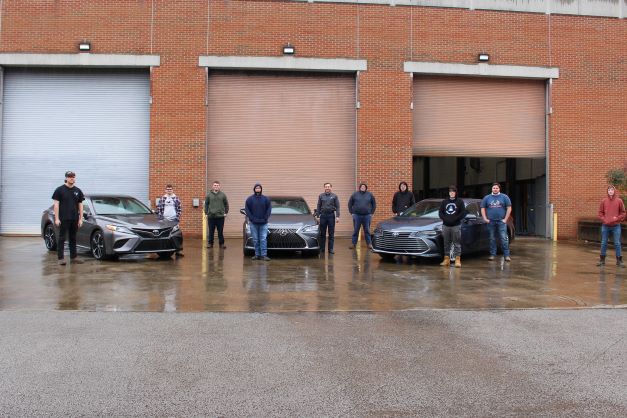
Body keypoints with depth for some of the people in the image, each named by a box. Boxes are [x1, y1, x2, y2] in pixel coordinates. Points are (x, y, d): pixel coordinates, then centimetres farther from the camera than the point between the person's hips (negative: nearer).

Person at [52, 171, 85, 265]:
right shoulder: (59, 190, -2)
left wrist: (81, 219, 5)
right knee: (62, 238, -3)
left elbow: (80, 205, 12)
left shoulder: (78, 191, 11)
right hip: (63, 219, -4)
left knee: (73, 238, 10)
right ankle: (61, 258, -2)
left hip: (74, 219, 4)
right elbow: (56, 204, -5)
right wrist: (56, 218, -12)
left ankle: (73, 257, 16)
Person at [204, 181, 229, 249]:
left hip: (220, 216, 0)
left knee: (220, 231, 3)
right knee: (211, 231, 6)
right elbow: (206, 204, 7)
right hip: (211, 216, 0)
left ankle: (221, 243, 10)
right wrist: (206, 213, 1)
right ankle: (210, 243, 15)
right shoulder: (209, 195, 4)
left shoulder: (223, 195, 4)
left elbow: (226, 204, 9)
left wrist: (226, 212, 3)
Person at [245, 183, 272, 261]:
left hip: (263, 223, 0)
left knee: (263, 239, -5)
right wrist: (251, 218, -8)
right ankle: (257, 254, 11)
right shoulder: (250, 199, 2)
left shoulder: (265, 199, 4)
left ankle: (264, 255, -6)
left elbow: (269, 209, 3)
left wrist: (266, 218, -7)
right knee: (255, 240, 5)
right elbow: (247, 209, 0)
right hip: (253, 223, 0)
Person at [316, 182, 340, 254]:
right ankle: (321, 249, 10)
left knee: (331, 234, 1)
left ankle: (331, 249, 5)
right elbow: (318, 207, 9)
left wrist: (337, 216, -8)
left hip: (331, 215, -1)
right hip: (323, 215, 1)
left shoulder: (334, 196, 4)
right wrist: (318, 216, 2)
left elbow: (337, 207, 1)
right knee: (322, 233, 4)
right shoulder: (321, 196, 8)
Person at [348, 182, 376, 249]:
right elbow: (350, 204, 9)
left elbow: (374, 204, 12)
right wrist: (351, 212, 3)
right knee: (355, 230, 3)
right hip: (357, 215, 0)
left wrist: (372, 213, 6)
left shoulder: (370, 195, 5)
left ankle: (369, 244, 9)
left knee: (367, 230, 5)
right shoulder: (355, 194, 3)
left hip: (367, 216, 0)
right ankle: (354, 244, 9)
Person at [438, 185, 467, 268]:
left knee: (457, 244, -4)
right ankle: (446, 259, 11)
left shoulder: (460, 201, 3)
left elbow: (463, 213, -3)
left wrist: (455, 219, -13)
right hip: (446, 226, 3)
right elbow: (440, 212, 9)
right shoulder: (444, 202, 12)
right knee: (446, 244, 6)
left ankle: (457, 260, -4)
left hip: (456, 226, -3)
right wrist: (445, 219, -8)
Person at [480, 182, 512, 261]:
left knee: (504, 238, -8)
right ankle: (492, 255, 13)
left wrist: (505, 219, -5)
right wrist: (485, 219, 0)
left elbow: (509, 208, 2)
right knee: (492, 239, 6)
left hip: (501, 221, -2)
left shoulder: (504, 197, 4)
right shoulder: (487, 198, 10)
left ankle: (507, 255, -6)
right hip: (491, 222, 2)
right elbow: (482, 208, 11)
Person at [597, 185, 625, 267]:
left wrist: (617, 219, -10)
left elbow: (623, 213, 2)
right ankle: (602, 260, 15)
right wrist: (604, 220, -7)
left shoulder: (619, 201, -1)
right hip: (605, 226, 1)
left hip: (616, 226, -1)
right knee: (604, 243, 7)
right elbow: (600, 212, 6)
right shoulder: (604, 201, 2)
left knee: (617, 243, 1)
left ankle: (619, 260, 8)